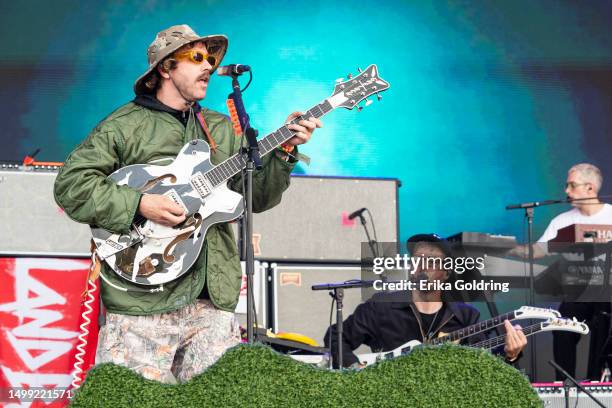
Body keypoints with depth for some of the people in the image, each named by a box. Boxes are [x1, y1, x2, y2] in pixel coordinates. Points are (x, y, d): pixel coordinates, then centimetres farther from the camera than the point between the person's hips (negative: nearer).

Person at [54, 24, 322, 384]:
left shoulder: (222, 131, 19)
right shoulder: (124, 125, 2)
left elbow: (257, 195, 12)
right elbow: (70, 184, -5)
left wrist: (284, 150, -4)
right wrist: (138, 204, -15)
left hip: (211, 298, 5)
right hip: (140, 302, -4)